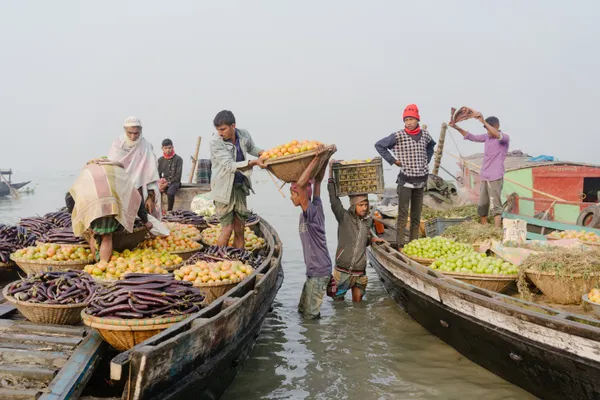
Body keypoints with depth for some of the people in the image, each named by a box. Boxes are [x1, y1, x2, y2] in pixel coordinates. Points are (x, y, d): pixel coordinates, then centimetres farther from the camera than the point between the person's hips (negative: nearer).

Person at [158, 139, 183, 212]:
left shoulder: (178, 159, -3)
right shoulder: (160, 160, 10)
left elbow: (178, 176, -7)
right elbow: (158, 174, 13)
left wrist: (167, 184, -16)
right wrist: (160, 183, -9)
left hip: (174, 182, -4)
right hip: (163, 182, 4)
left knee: (170, 193, -37)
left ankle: (169, 211, -21)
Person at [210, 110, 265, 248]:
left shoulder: (244, 135, -1)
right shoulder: (215, 142, -17)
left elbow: (251, 148, 22)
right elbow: (230, 166, -23)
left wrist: (264, 154, 2)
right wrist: (254, 162, -30)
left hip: (240, 187, 5)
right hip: (224, 189, -5)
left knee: (240, 229, 9)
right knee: (227, 229, -5)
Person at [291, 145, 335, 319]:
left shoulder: (311, 212, -19)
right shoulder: (315, 207, 4)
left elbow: (301, 183, -31)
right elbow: (317, 180, 12)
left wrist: (317, 159, -30)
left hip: (319, 271, -9)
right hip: (314, 270, 9)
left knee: (310, 314, 0)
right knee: (302, 309, 18)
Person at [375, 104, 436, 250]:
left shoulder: (424, 134, 6)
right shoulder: (398, 136, -8)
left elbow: (431, 145, 28)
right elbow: (379, 145, -3)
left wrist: (427, 160, 15)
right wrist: (393, 161, -5)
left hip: (421, 179, 5)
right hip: (405, 179, -5)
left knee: (417, 214, 10)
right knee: (403, 214, -6)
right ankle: (401, 245, -3)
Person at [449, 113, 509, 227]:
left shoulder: (505, 138, -8)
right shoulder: (486, 137, 11)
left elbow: (497, 135, -29)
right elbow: (471, 136, 17)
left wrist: (483, 121, -39)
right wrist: (456, 127, 4)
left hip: (495, 178, -7)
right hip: (484, 177, 7)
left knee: (495, 206, -11)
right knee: (482, 206, 11)